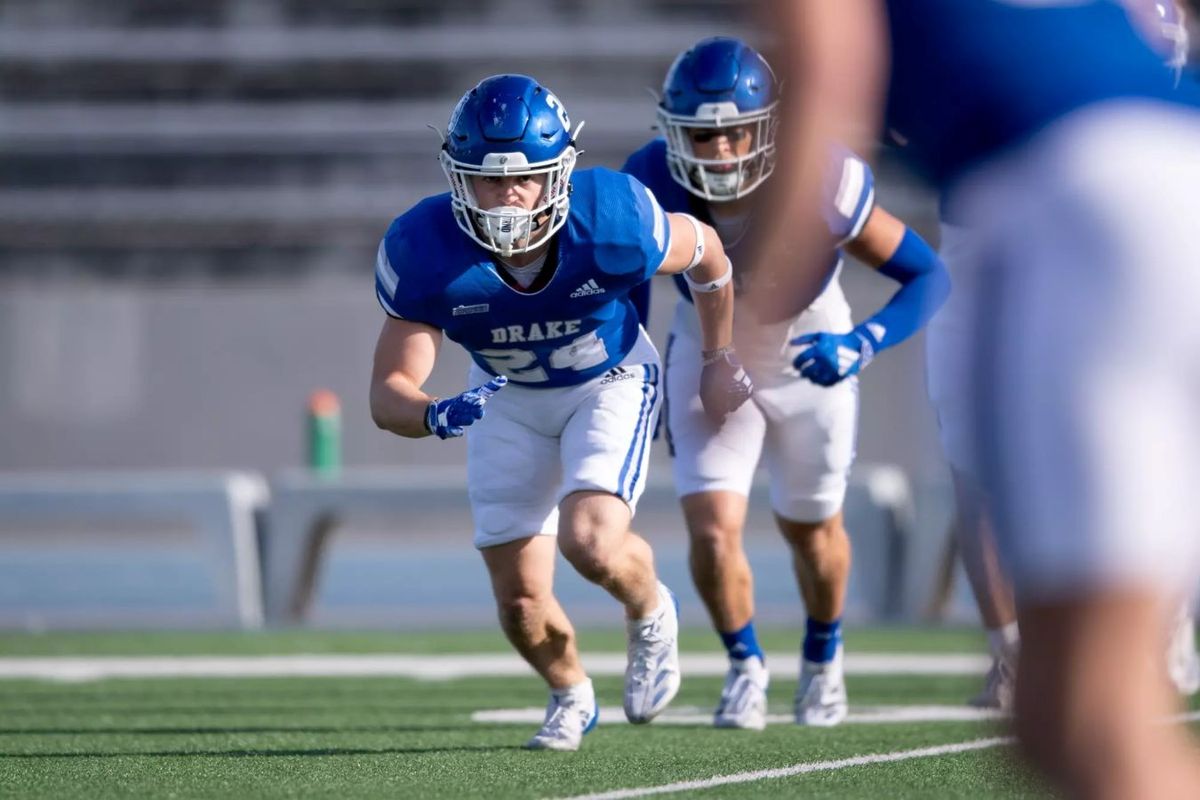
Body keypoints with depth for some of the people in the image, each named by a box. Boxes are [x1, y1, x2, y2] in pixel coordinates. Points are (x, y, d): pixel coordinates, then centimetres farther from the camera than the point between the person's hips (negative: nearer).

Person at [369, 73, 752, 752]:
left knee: (591, 541, -26)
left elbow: (705, 252, -10)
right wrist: (437, 416, -49)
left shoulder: (611, 221, -33)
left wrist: (720, 360, 3)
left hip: (610, 382, -2)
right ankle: (570, 696, 36)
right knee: (521, 600, 1)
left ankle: (651, 613, 11)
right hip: (508, 398, 2)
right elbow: (390, 392, -26)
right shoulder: (425, 250, -30)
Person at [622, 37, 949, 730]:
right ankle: (745, 666, 18)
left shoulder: (822, 186, -35)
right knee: (714, 530, -13)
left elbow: (928, 276, -27)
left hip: (811, 364, 0)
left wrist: (863, 344, -42)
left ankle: (824, 656, 50)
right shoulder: (654, 186, -29)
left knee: (813, 529, 19)